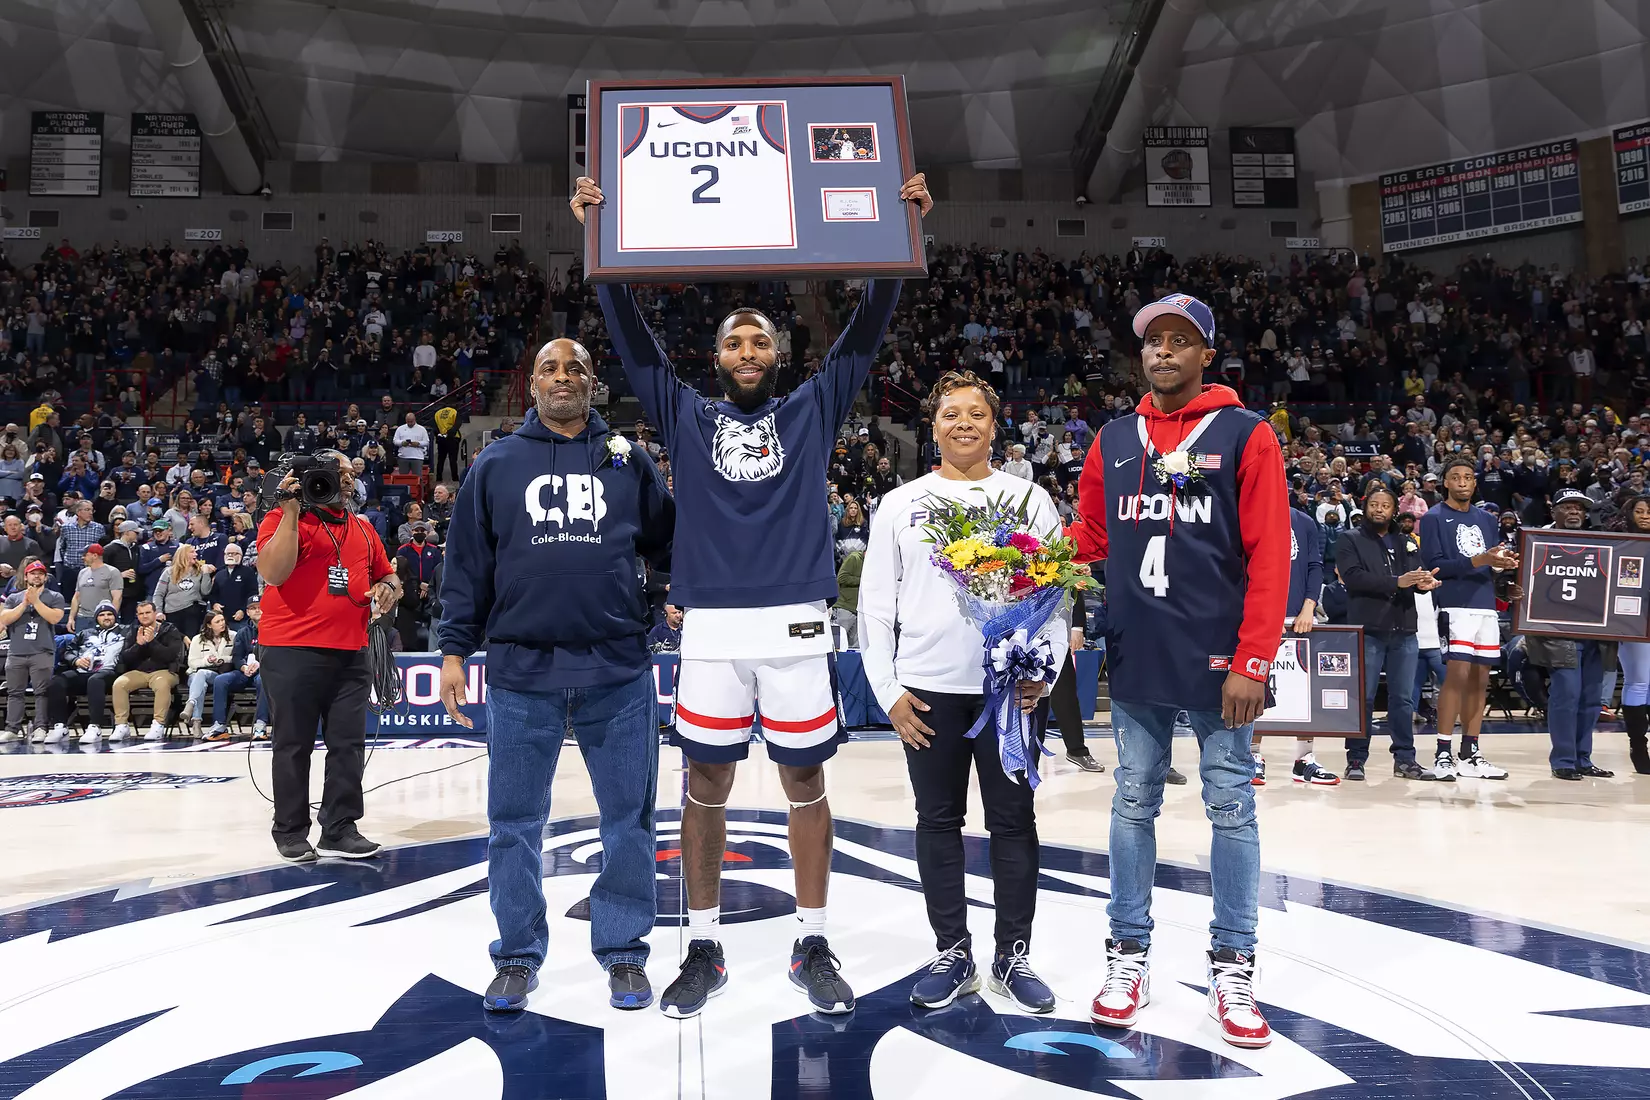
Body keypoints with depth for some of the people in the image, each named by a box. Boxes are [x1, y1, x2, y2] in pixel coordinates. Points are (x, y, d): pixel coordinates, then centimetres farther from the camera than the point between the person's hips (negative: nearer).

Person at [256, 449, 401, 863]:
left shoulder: (362, 528, 17)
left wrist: (388, 589, 2)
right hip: (292, 652, -5)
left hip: (350, 653, 5)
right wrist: (292, 511, -15)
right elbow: (273, 572, -16)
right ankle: (290, 830, 15)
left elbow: (387, 576, 26)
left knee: (349, 744, 5)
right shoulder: (282, 518, 0)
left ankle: (340, 829, 13)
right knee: (294, 745, 3)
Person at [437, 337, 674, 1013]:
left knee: (628, 819, 6)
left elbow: (671, 547, 11)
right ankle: (518, 956, 22)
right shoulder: (496, 465, 10)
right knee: (514, 823, 7)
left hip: (619, 672, 0)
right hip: (521, 674, 0)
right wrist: (454, 650, 3)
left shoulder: (629, 461, 11)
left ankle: (623, 951, 20)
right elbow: (468, 567, 8)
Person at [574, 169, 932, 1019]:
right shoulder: (686, 416, 12)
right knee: (707, 783, 6)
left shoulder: (813, 409, 11)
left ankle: (813, 946, 21)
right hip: (711, 625, 1)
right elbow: (630, 334, 8)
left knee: (805, 780, 7)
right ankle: (704, 949, 20)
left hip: (796, 623, 0)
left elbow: (869, 326, 7)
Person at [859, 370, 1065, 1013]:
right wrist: (888, 690, -1)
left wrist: (1042, 672, -9)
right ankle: (952, 953, 20)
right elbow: (876, 602, 6)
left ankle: (1013, 955, 18)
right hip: (927, 692, 1)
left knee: (1013, 821, 5)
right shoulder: (901, 504, 7)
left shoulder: (1029, 499, 6)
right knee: (938, 821, 8)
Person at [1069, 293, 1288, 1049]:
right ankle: (1129, 952, 22)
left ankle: (1232, 965, 17)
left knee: (1231, 808, 5)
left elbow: (1269, 556, -7)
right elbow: (1091, 539, 13)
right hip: (1136, 657, 3)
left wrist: (1253, 662, -13)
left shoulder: (1245, 434, -2)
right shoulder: (1114, 439, 10)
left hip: (1218, 662, -3)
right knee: (1133, 802, 10)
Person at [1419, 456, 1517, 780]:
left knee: (1480, 680, 7)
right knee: (1457, 674, -13)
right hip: (1454, 605, -6)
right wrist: (1479, 561, -18)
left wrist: (1506, 563, -4)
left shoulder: (1487, 519, 17)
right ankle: (1442, 755, -7)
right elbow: (1433, 566, -10)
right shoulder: (1434, 518, -1)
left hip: (1486, 606, 6)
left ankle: (1470, 754, 14)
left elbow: (1495, 562, 19)